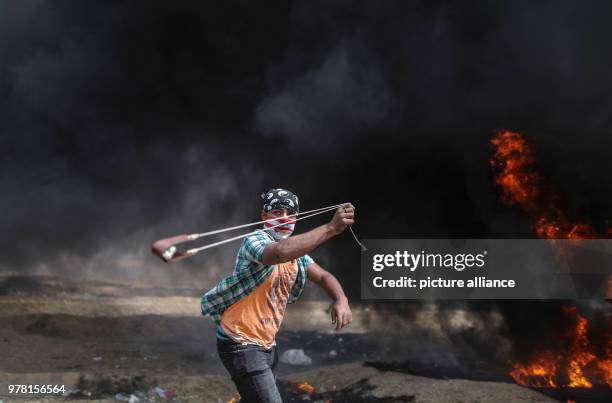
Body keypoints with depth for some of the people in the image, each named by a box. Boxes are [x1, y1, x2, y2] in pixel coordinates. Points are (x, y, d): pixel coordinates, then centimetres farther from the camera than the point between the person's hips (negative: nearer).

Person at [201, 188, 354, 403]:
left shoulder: (295, 249, 9)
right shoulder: (254, 241, -17)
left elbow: (323, 277, 13)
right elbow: (281, 252, -40)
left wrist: (341, 300, -10)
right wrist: (331, 228, -44)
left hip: (267, 344, 9)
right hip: (241, 345, -9)